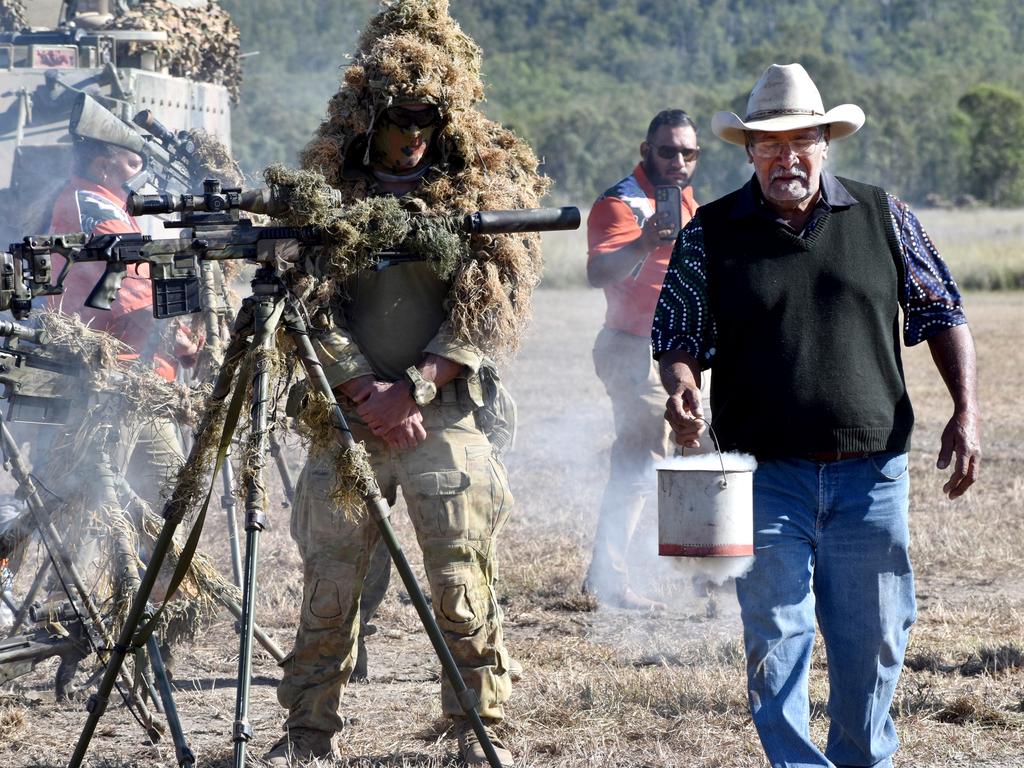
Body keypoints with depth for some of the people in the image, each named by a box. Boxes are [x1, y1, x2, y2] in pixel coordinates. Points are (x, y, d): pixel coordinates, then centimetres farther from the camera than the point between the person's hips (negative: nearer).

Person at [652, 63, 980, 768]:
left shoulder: (883, 218, 6)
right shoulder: (710, 234, 3)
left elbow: (941, 312, 11)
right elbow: (679, 334, 5)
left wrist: (966, 412, 1)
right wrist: (682, 386, -17)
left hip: (871, 471, 1)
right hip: (766, 476, -1)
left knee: (875, 639, 8)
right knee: (776, 639, -5)